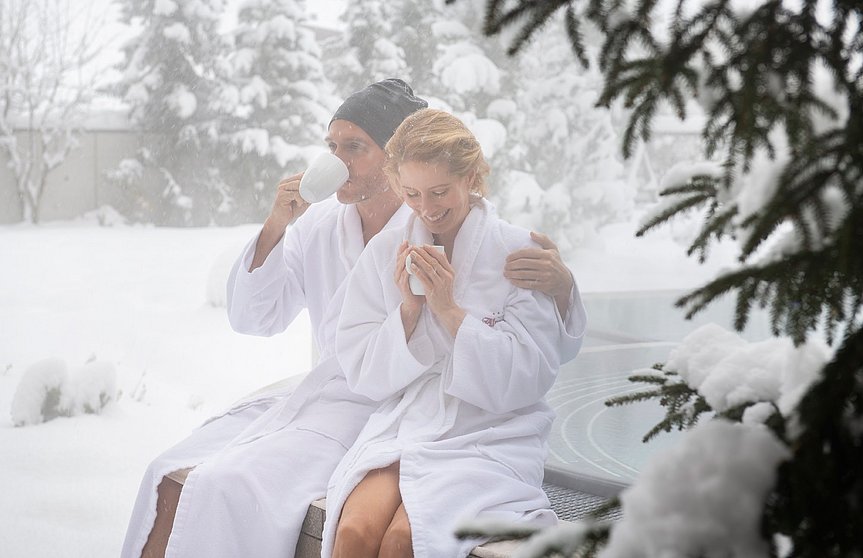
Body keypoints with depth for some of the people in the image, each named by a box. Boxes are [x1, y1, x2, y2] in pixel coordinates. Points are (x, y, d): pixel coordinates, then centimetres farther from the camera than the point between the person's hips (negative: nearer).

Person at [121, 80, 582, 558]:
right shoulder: (317, 225, 9)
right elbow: (252, 318, 7)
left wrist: (560, 285, -34)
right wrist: (275, 227, -6)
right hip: (317, 393, 6)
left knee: (228, 485, -23)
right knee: (170, 478, -10)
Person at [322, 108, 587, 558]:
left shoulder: (519, 252, -2)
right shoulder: (384, 252, 8)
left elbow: (529, 379, -7)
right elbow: (362, 374, 8)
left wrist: (449, 309, -14)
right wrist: (408, 307, -8)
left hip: (490, 437, -3)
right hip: (401, 428, 3)